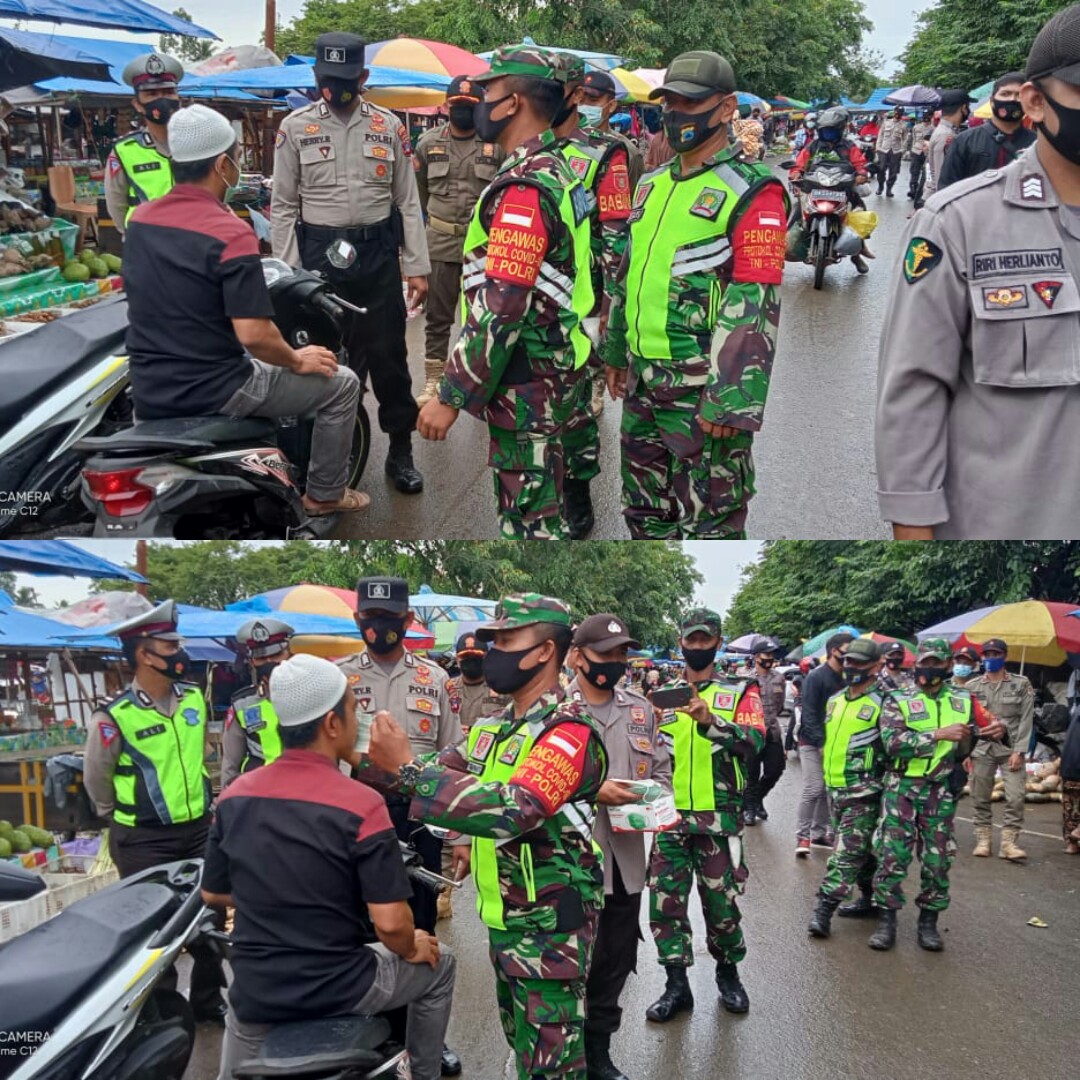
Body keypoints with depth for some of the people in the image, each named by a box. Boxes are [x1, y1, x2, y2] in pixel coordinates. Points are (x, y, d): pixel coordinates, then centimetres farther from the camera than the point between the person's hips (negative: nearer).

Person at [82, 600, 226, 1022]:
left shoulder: (193, 697, 2)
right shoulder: (114, 717, -17)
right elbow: (96, 779, -2)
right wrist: (123, 818, 10)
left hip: (198, 829, 6)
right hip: (144, 841, -6)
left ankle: (208, 1000, 32)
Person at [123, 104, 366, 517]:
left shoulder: (139, 219, 2)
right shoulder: (230, 234, -21)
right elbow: (253, 336, -25)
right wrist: (297, 361, -5)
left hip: (148, 394, 8)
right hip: (210, 395, -8)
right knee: (341, 384, 12)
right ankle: (325, 493, 25)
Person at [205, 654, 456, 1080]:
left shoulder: (233, 796, -4)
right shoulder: (361, 804, -19)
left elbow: (214, 893, 8)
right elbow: (390, 922, -21)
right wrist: (412, 950, 1)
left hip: (255, 992, 4)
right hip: (339, 988, -4)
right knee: (438, 964, 23)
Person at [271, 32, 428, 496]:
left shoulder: (389, 126, 3)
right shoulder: (295, 127, 0)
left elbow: (408, 202, 6)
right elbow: (283, 207, 1)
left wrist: (417, 267, 1)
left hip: (378, 254, 1)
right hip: (319, 256, -1)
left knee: (388, 355, 4)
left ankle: (401, 452, 15)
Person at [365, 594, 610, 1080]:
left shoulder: (570, 731, -21)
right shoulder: (495, 728, 8)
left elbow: (510, 810, -35)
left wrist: (408, 767, -34)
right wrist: (377, 763, -10)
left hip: (549, 926, -9)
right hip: (503, 919, 9)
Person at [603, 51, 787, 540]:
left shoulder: (751, 192, -11)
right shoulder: (653, 185, 14)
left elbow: (754, 307, -18)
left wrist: (732, 402, -22)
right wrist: (616, 353, 23)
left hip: (703, 389, -8)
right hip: (643, 383, 8)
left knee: (708, 526, 2)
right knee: (645, 515, 19)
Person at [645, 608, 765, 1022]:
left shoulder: (740, 691, 1)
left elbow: (753, 741, -16)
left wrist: (710, 722, -33)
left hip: (718, 818, -2)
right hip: (669, 815, 3)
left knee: (721, 902, 6)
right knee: (665, 903, 3)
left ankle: (728, 975, 28)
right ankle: (677, 987, 15)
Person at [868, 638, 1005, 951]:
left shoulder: (963, 701, 6)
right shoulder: (897, 701, -4)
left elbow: (987, 726, 17)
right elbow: (892, 742, -18)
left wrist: (999, 728, -8)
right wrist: (938, 734, -24)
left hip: (941, 792, 3)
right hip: (902, 789, -2)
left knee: (938, 860, 6)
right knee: (892, 856, -2)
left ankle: (929, 922, 19)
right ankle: (887, 921, 8)